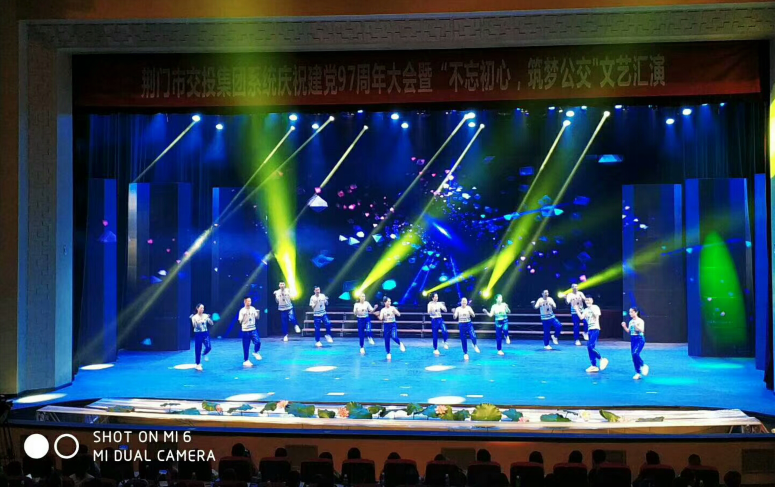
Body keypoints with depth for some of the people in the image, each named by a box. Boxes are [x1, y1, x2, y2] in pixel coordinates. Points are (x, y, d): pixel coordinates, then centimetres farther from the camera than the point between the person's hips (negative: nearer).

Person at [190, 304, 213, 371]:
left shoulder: (205, 316, 2)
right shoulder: (194, 317, -6)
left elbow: (211, 324, -2)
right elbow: (194, 325, -19)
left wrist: (209, 318, -19)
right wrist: (198, 321, -37)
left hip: (205, 333, 2)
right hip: (198, 334, -2)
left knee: (208, 347, -14)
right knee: (198, 350, 2)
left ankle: (204, 354, 21)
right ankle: (198, 364, 16)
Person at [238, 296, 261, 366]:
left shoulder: (253, 309, 2)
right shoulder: (242, 310, -9)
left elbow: (257, 318, 8)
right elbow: (240, 321, -11)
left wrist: (257, 313, -11)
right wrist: (243, 317, -29)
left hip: (253, 329, 3)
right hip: (245, 331, -3)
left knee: (258, 342, -15)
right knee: (246, 347, 1)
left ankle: (255, 353, 14)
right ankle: (246, 361, 15)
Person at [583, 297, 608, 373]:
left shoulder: (595, 307, -2)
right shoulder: (585, 310, 14)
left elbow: (597, 316, -16)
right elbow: (581, 317, 0)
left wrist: (592, 308, -16)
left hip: (595, 329, -7)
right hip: (589, 330, 7)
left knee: (590, 346, -19)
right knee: (589, 348, 5)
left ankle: (602, 359, -5)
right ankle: (594, 366, 10)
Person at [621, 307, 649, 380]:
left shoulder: (640, 321, -8)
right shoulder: (631, 321, 11)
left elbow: (642, 330, -19)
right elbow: (628, 331, 15)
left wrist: (636, 325, -30)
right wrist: (624, 326, -1)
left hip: (640, 339, -7)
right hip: (633, 339, 7)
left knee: (635, 354, -25)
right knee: (634, 357, 4)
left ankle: (643, 366, -1)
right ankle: (638, 373, 12)